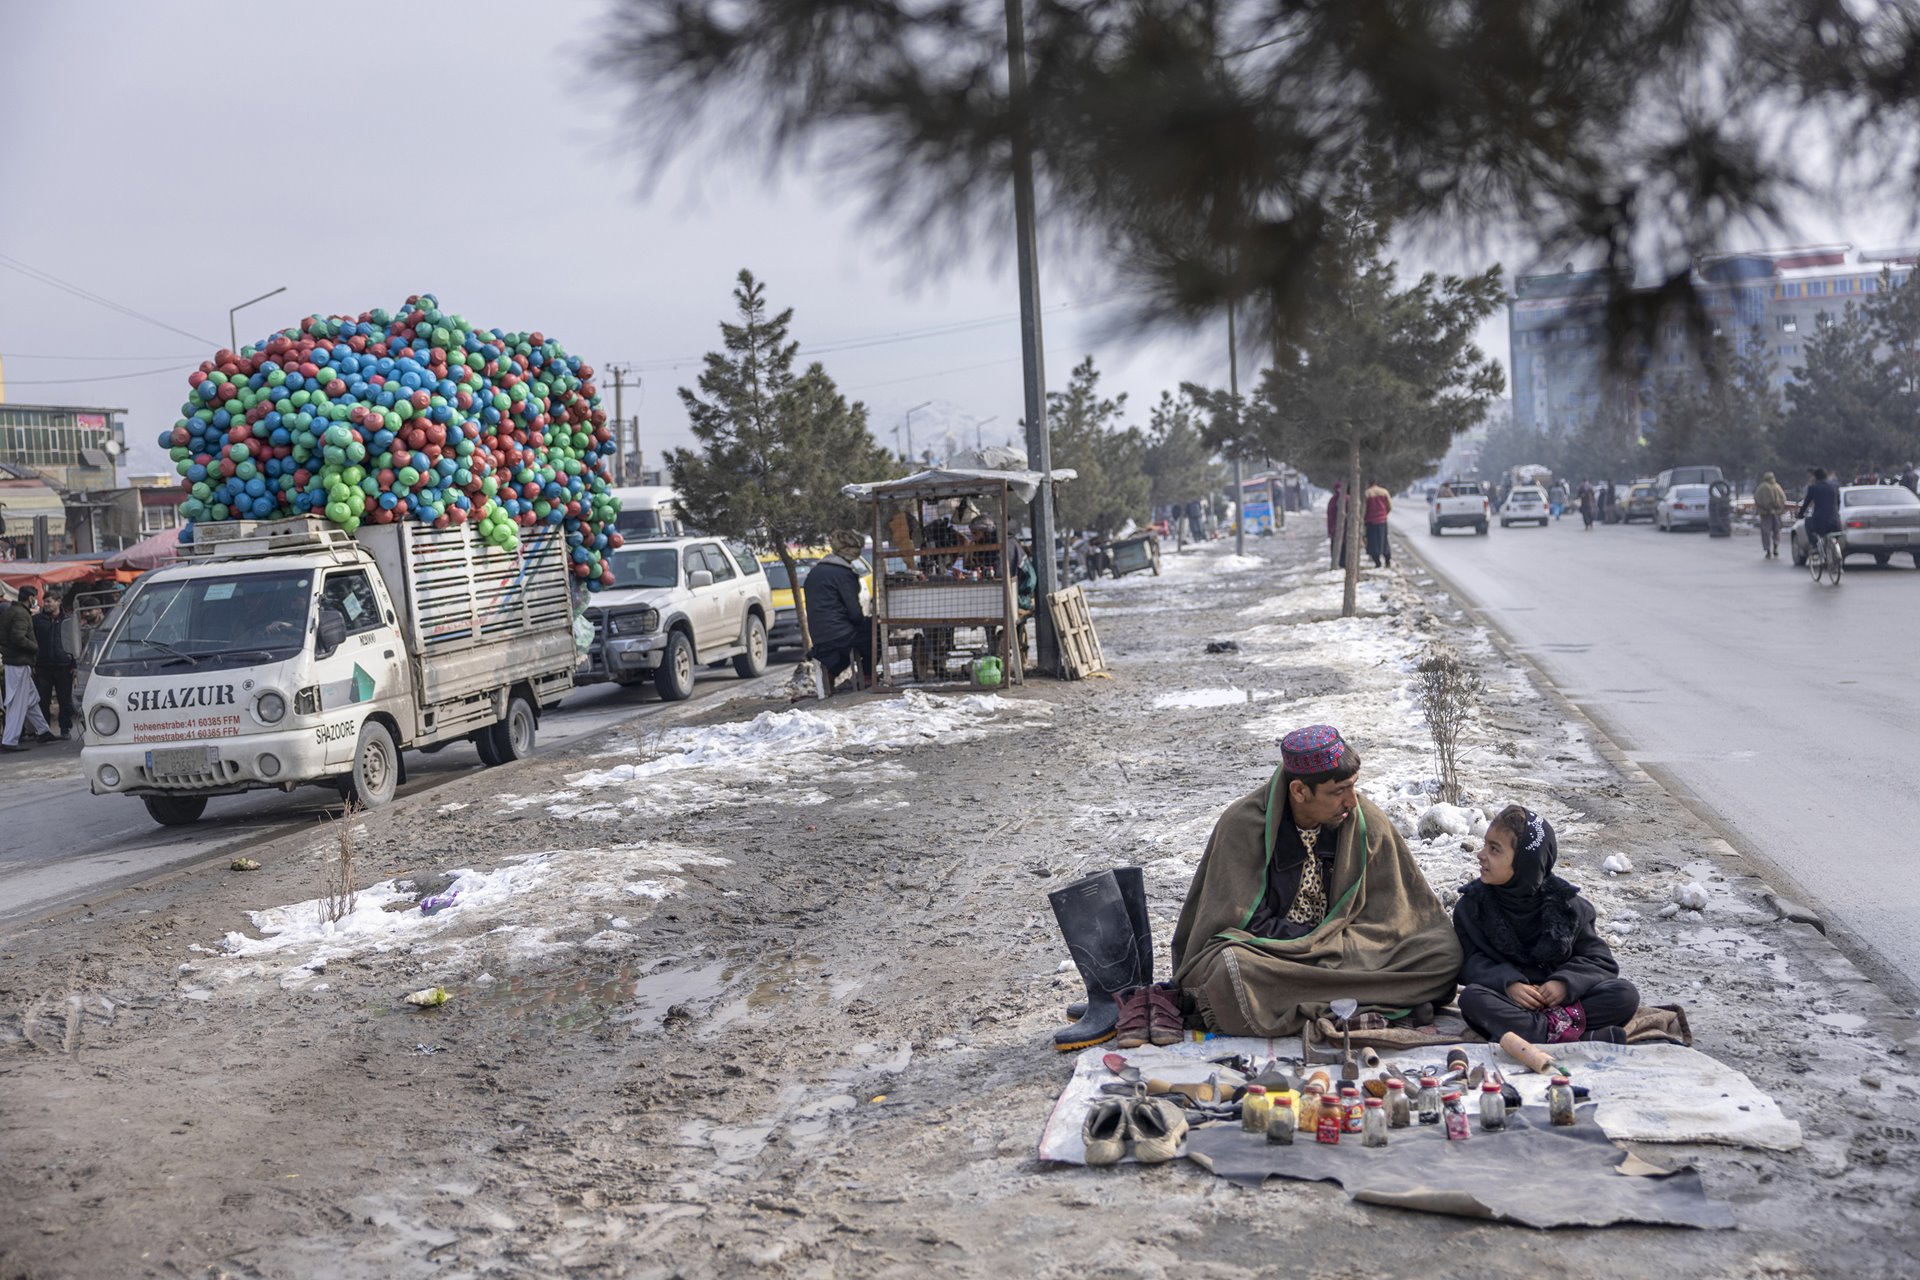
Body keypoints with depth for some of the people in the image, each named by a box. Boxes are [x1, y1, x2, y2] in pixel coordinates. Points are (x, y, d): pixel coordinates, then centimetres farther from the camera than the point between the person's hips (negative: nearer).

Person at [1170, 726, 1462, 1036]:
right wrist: (1329, 940, -11)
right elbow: (1249, 924, -12)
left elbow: (1387, 919, 0)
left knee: (1445, 952, -18)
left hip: (1347, 954, 3)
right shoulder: (1243, 824, -14)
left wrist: (1329, 943, -17)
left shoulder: (1366, 821, -3)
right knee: (1230, 968, -38)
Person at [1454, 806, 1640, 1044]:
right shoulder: (1474, 904, 3)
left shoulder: (1564, 903, 2)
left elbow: (1601, 961, 0)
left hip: (1563, 1000, 1)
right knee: (1472, 998, -35)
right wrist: (1508, 983, -24)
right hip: (1508, 1000, -1)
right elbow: (1470, 962, -4)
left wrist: (1565, 983, -19)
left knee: (1625, 995, -21)